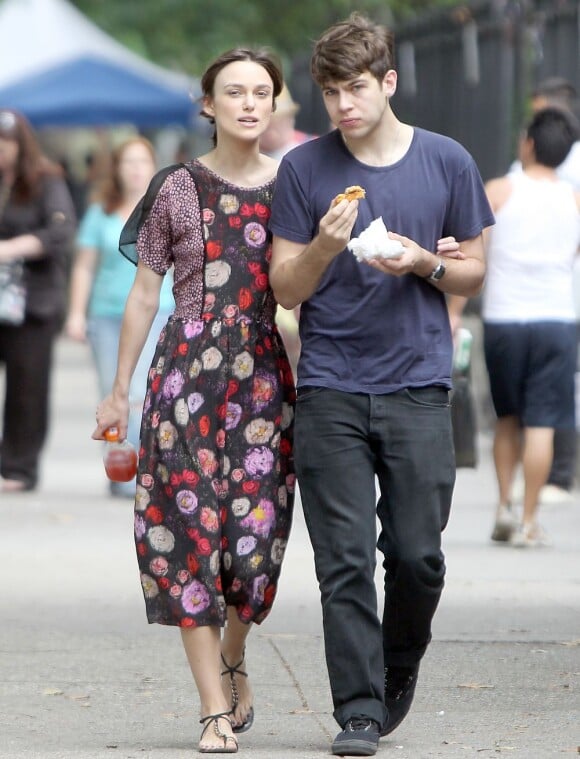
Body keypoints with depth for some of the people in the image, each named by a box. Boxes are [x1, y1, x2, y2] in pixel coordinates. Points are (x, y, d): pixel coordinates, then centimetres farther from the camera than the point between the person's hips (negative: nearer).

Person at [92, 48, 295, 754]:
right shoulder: (177, 188, 3)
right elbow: (144, 293, 8)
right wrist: (119, 390, 9)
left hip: (266, 371, 1)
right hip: (187, 369, -1)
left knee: (257, 525, -4)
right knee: (190, 524, -5)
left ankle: (233, 661, 26)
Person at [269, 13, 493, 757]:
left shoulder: (447, 163, 5)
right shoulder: (303, 169, 2)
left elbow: (473, 272, 12)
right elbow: (285, 286, 4)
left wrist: (424, 263, -8)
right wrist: (326, 245, -16)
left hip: (417, 387, 1)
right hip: (330, 391, -1)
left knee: (417, 555, 0)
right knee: (345, 560, -4)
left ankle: (399, 669, 26)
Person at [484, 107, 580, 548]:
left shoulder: (498, 192, -2)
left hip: (503, 319, 0)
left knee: (508, 418, 18)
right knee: (541, 424, -1)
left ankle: (504, 506, 9)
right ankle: (529, 521, -3)